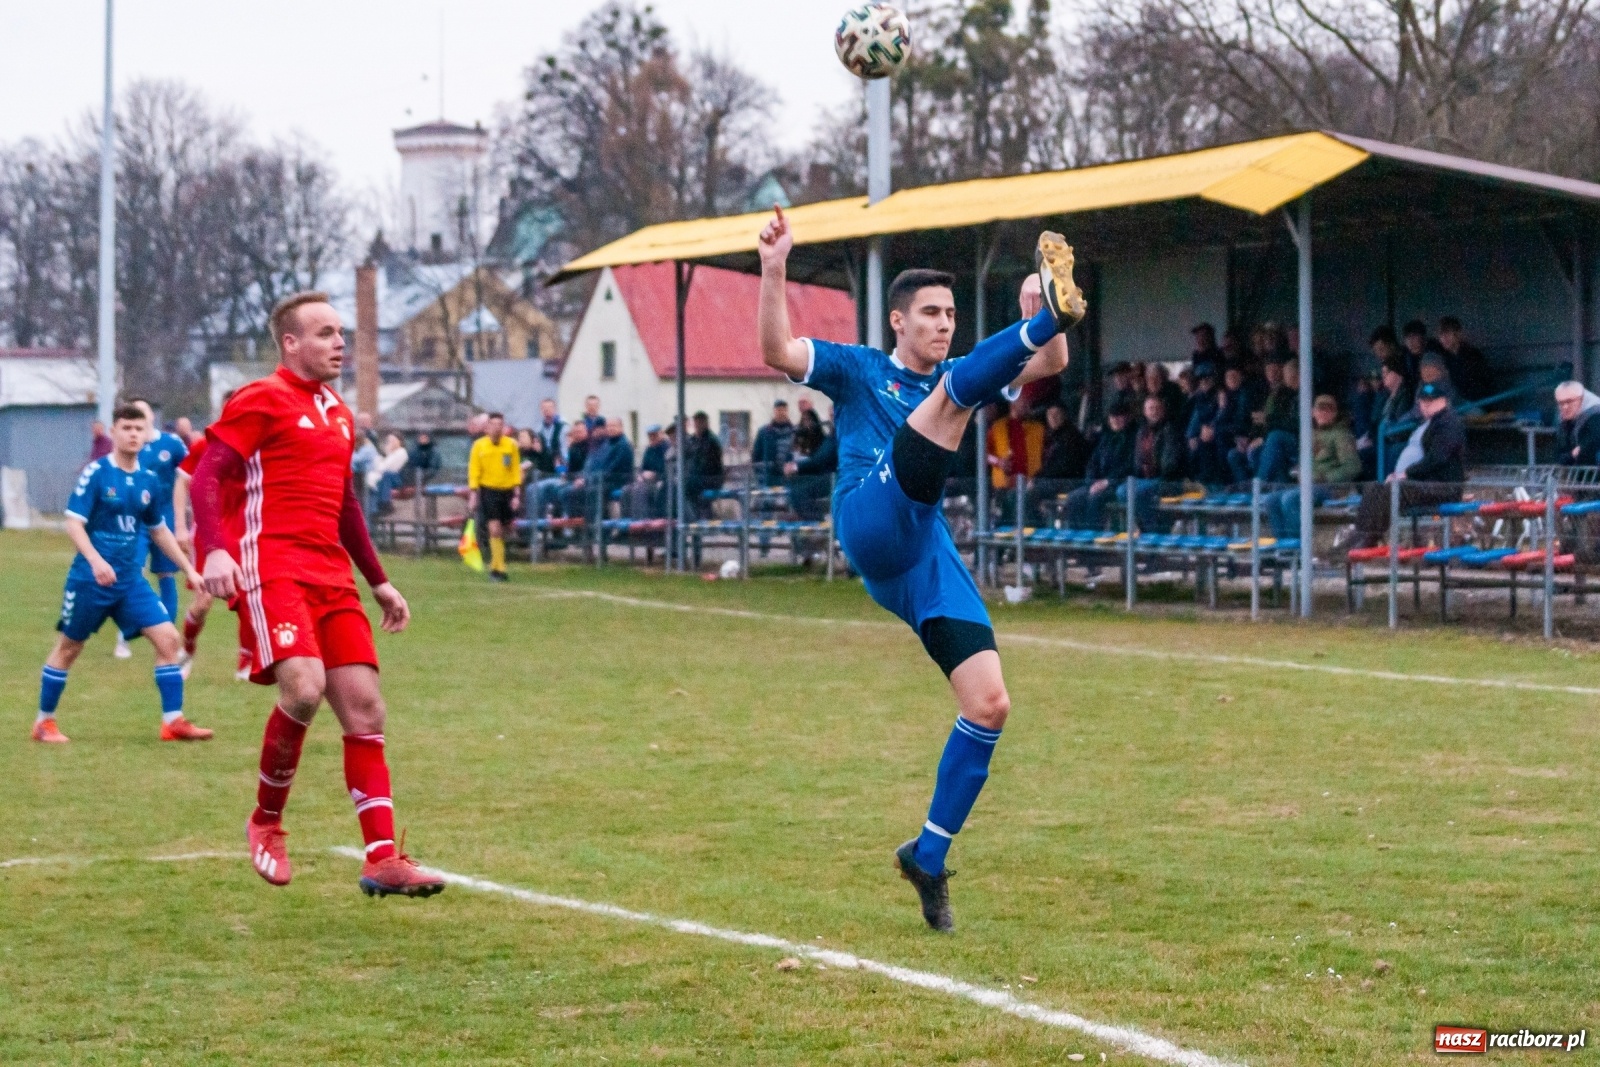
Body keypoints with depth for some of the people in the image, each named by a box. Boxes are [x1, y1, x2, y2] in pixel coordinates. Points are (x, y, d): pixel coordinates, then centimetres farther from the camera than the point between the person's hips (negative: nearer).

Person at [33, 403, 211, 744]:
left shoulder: (149, 481, 6)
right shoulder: (95, 473, -10)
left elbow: (158, 530, 19)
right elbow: (73, 522, -15)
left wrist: (188, 569, 18)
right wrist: (95, 560, -30)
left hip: (131, 580, 5)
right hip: (91, 579, -5)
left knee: (168, 639, -7)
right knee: (68, 648, 7)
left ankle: (173, 721, -1)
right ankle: (44, 722, 21)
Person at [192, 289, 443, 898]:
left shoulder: (339, 415, 22)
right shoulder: (261, 401, -2)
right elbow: (207, 475, -9)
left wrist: (378, 582, 31)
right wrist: (216, 549, -25)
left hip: (332, 573, 8)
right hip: (273, 565, -8)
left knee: (365, 708, 0)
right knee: (304, 687, -26)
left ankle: (382, 860, 0)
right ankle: (266, 823, -5)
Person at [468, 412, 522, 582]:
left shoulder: (511, 445, 3)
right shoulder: (479, 445, -1)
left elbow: (516, 471, 5)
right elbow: (473, 472, 1)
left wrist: (517, 495, 0)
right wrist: (473, 495, -5)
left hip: (507, 491, 2)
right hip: (488, 490, -2)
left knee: (504, 530, 6)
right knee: (495, 529, -12)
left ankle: (495, 567, 22)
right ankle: (498, 569, -10)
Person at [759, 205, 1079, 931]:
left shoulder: (954, 374, 25)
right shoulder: (857, 369, 13)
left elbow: (1049, 365, 14)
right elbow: (777, 351, -4)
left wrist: (1047, 327, -8)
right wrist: (774, 271, -17)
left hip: (929, 556, 5)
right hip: (872, 530, -5)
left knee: (990, 705, -6)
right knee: (952, 395, -21)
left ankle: (929, 856, 5)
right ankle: (1055, 307, -49)